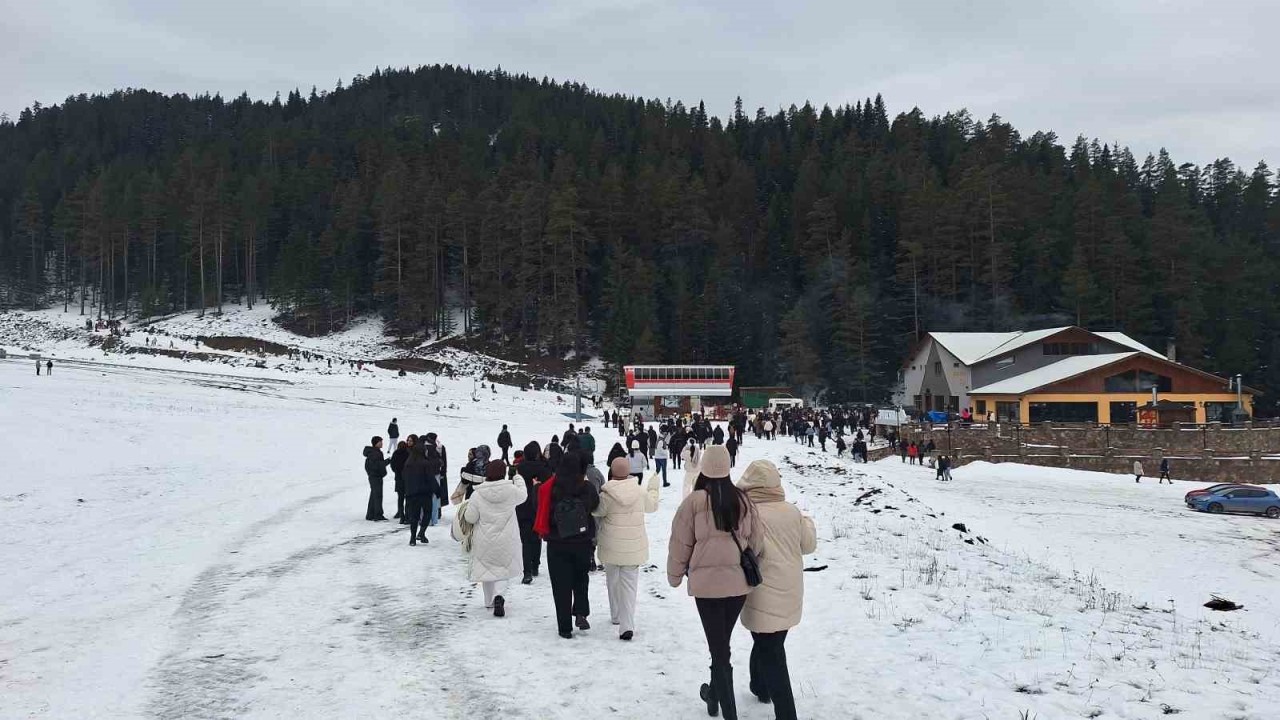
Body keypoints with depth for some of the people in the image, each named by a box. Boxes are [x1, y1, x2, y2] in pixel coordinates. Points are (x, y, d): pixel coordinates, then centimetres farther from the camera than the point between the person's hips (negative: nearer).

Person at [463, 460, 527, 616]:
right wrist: (519, 481, 29)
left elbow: (470, 518, -7)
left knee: (486, 567, 19)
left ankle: (489, 600, 30)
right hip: (506, 540, 0)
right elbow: (523, 495, 11)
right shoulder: (511, 490, -11)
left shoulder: (477, 495, -12)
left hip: (484, 540, 0)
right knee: (502, 568, 11)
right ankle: (498, 595, -15)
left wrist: (467, 507, 14)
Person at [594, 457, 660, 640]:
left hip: (611, 547, -1)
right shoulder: (640, 492, -5)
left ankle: (616, 615, 35)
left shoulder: (606, 495, -16)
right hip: (634, 547, 1)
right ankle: (627, 625, -9)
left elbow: (596, 511, -4)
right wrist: (653, 487, 30)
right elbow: (652, 505, 13)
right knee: (629, 584, 2)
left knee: (613, 581, 20)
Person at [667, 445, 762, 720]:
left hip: (707, 582, -4)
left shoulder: (695, 500, -12)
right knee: (722, 643, 23)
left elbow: (680, 543, -5)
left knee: (719, 649, 2)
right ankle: (714, 693, 41)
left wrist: (675, 576, 11)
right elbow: (756, 542, 4)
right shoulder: (742, 500, -2)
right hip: (738, 582, 4)